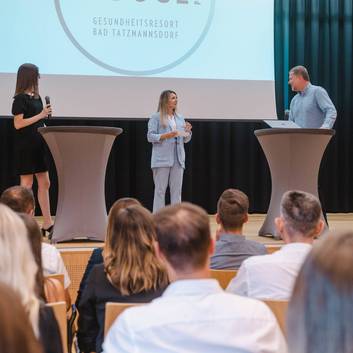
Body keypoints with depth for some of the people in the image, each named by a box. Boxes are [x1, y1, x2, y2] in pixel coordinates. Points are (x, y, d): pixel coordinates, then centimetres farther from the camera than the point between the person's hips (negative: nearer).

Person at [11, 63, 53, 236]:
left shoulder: (36, 97, 13)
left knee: (45, 183, 8)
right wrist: (40, 115, -16)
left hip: (38, 144, 8)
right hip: (25, 146, -8)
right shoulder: (20, 99, -10)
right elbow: (18, 124, -16)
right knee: (27, 184, -2)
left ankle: (47, 224, 14)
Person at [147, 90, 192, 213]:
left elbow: (185, 140, 18)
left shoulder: (180, 118, 17)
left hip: (178, 158, 5)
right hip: (162, 159, -5)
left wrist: (187, 132, -3)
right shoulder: (156, 117, 1)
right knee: (160, 190, -4)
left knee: (177, 190, 4)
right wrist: (166, 135, -18)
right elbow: (150, 136, -6)